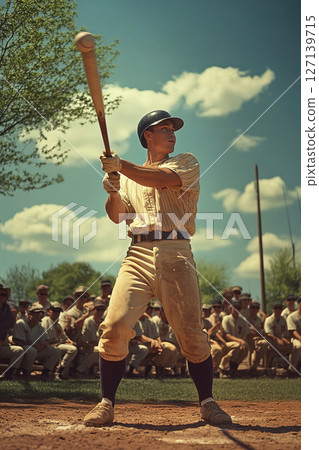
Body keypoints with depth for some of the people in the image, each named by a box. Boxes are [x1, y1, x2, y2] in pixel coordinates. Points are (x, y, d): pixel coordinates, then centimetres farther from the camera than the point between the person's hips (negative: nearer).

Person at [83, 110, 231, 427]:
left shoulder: (186, 163, 14)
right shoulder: (129, 176, 23)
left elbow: (161, 179, -7)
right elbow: (117, 216, 12)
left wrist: (120, 166, -8)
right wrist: (112, 192, -7)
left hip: (175, 255, -2)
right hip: (138, 256, 2)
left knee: (191, 332, -5)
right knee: (115, 326, -12)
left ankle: (207, 402, 10)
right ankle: (106, 404, -2)